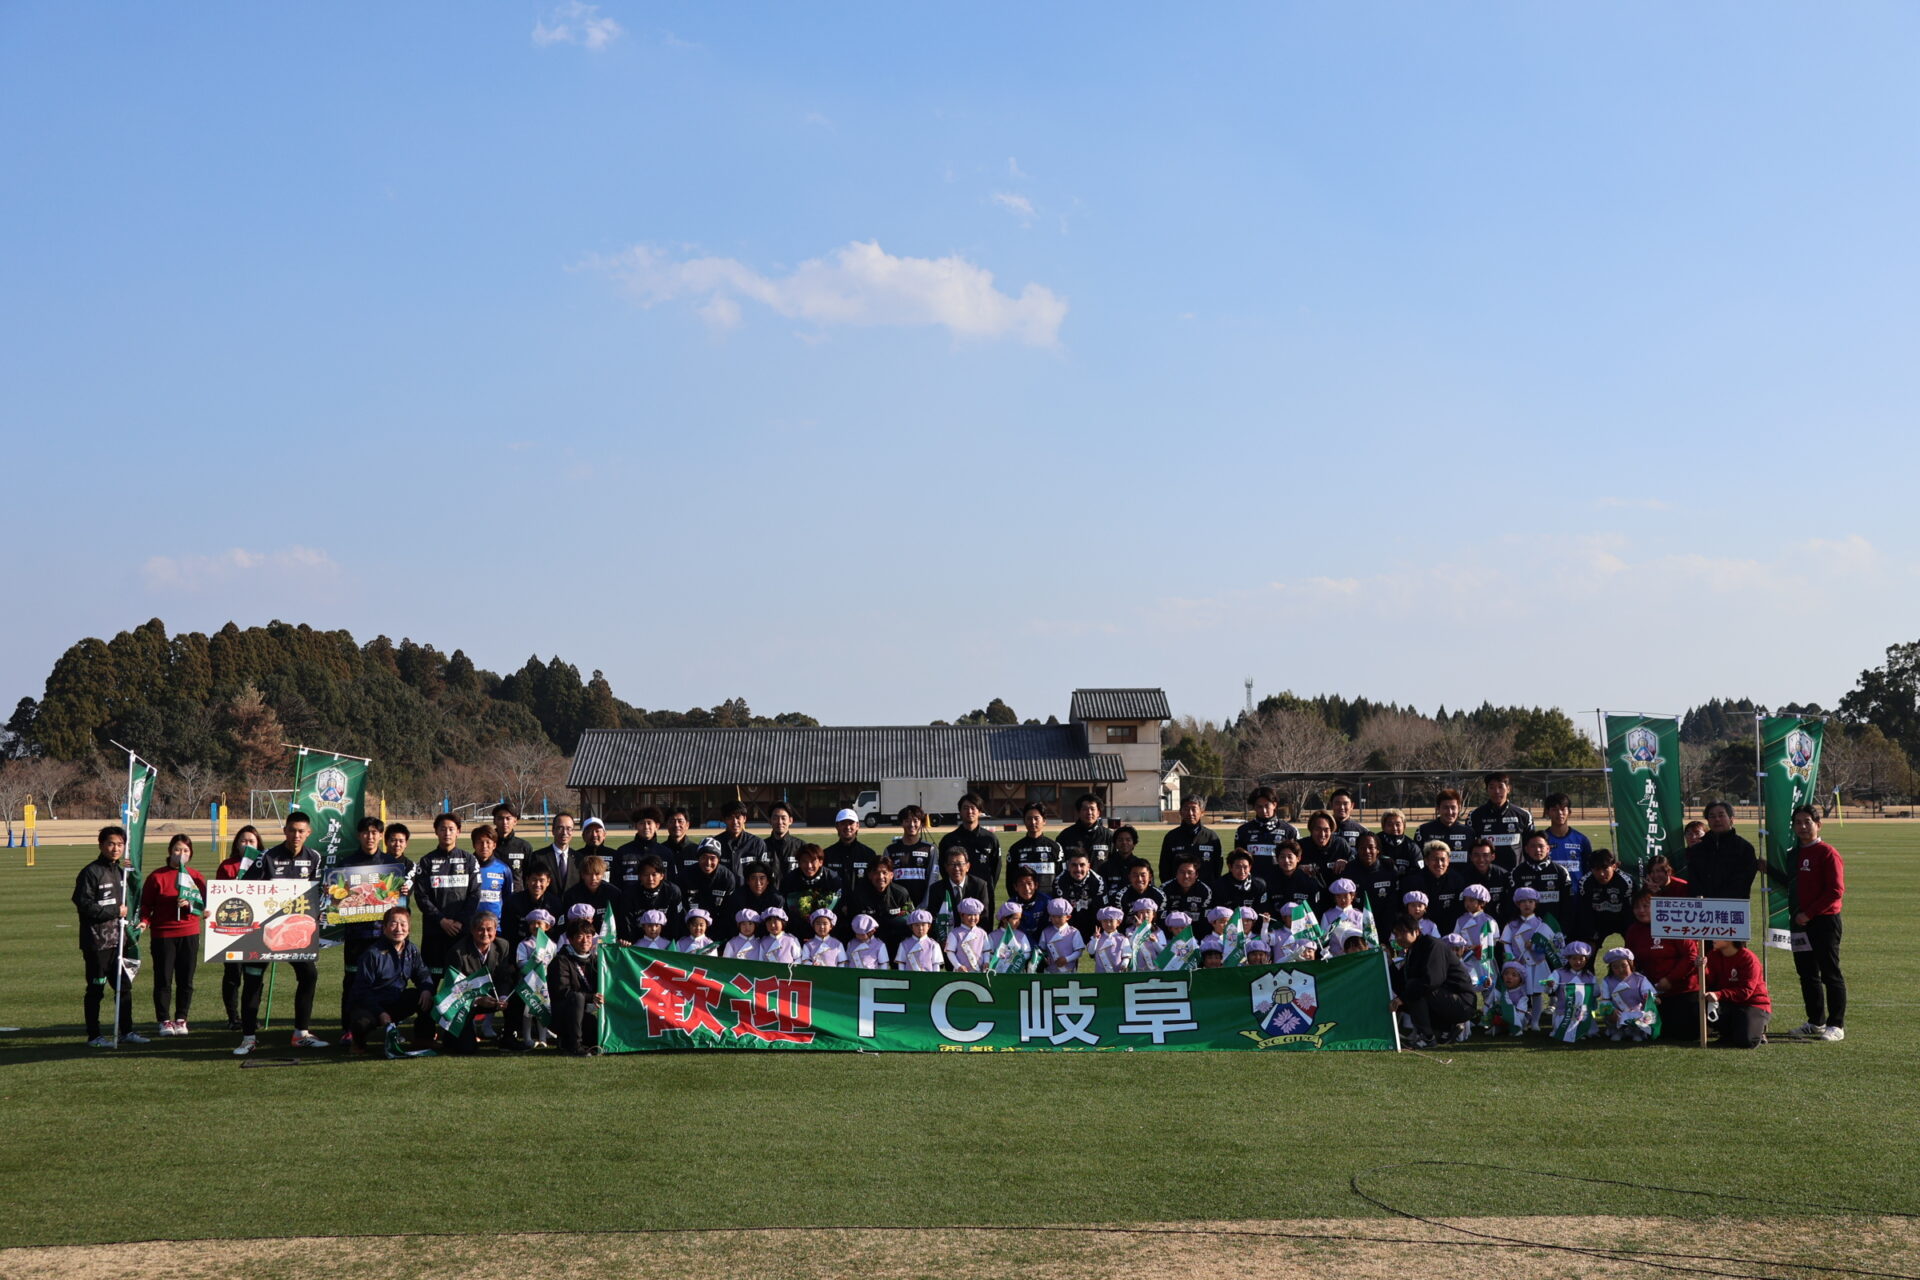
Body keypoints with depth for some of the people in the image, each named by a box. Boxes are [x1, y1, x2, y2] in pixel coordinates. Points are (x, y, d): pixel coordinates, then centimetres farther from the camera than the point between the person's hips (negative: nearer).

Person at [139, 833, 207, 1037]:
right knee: (163, 980, -1)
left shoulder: (196, 877, 8)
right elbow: (146, 904, -1)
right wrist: (144, 921, -17)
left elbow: (203, 904, 5)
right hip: (162, 934, -2)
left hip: (189, 934, 2)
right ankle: (164, 1020, 9)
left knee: (186, 980, 4)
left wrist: (189, 903, -14)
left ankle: (181, 1019, 14)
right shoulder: (157, 877, 0)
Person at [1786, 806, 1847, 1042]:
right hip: (1800, 924, 8)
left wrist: (1809, 913, -17)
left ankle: (1836, 1025, 1)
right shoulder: (1795, 854, 14)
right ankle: (1815, 1022, 20)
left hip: (1824, 922, -8)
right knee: (1806, 973, 11)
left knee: (1830, 973, -3)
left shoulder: (1828, 853, -10)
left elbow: (1836, 891, -16)